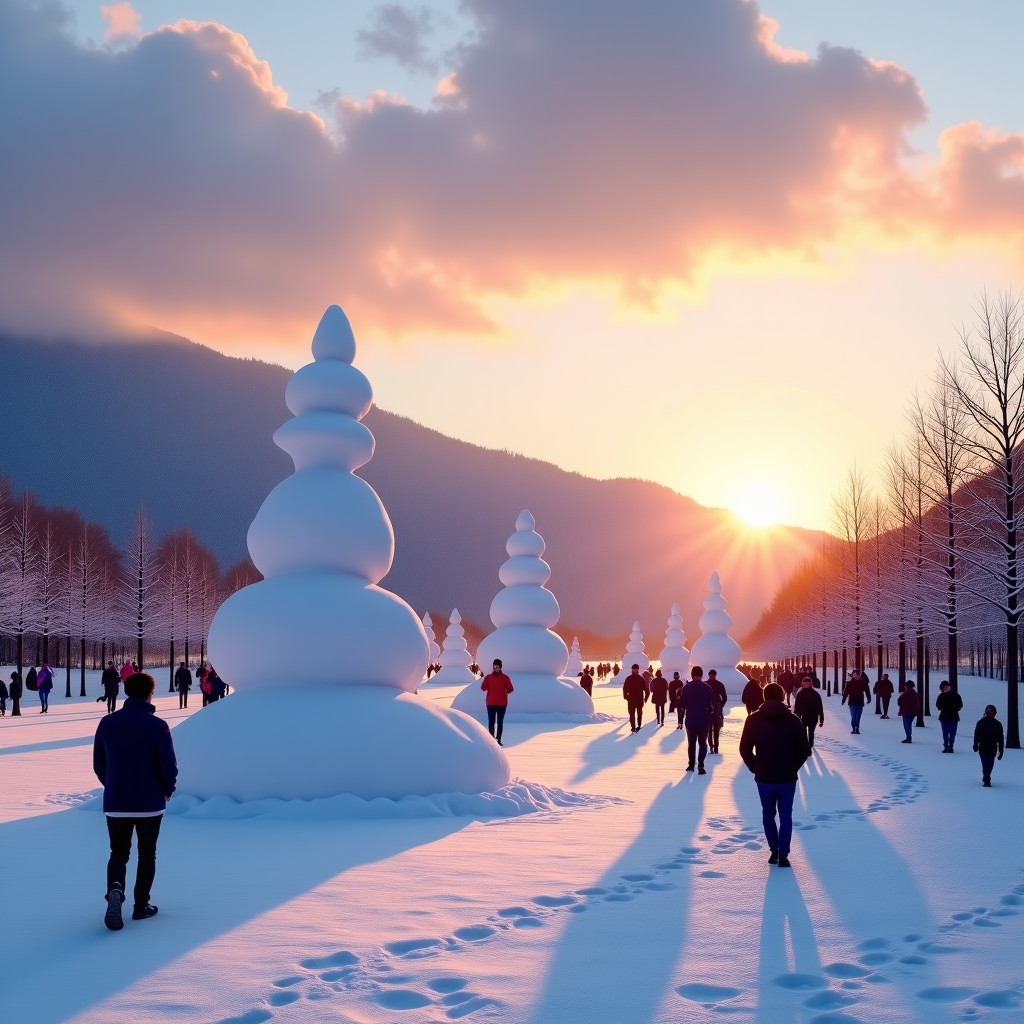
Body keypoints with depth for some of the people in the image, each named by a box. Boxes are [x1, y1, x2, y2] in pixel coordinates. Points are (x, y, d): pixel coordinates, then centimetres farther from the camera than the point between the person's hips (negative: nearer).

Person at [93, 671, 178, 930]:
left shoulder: (107, 723, -1)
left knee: (119, 853, 13)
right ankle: (141, 906, 18)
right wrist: (168, 790, 7)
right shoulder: (157, 725, -12)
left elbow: (98, 764, 6)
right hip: (150, 803, -2)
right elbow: (169, 766, -13)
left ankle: (115, 889, -16)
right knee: (147, 854, 15)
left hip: (115, 804, 2)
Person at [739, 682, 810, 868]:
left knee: (768, 815, 17)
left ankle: (774, 850, 17)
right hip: (788, 778, 0)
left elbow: (745, 749, -4)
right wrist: (793, 768, 12)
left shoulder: (753, 720, -5)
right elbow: (804, 751, -2)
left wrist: (756, 768, 9)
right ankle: (783, 855, 4)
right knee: (785, 816, 8)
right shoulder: (793, 720, -5)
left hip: (764, 778, 0)